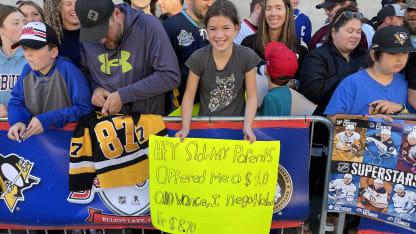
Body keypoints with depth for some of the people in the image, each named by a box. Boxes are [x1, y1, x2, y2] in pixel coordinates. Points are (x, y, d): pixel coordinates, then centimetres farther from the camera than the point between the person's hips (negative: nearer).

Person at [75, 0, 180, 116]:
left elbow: (170, 76, -18)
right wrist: (94, 87, -5)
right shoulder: (87, 37, 0)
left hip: (149, 118, -4)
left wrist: (123, 95, -18)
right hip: (106, 119, 4)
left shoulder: (148, 25, -14)